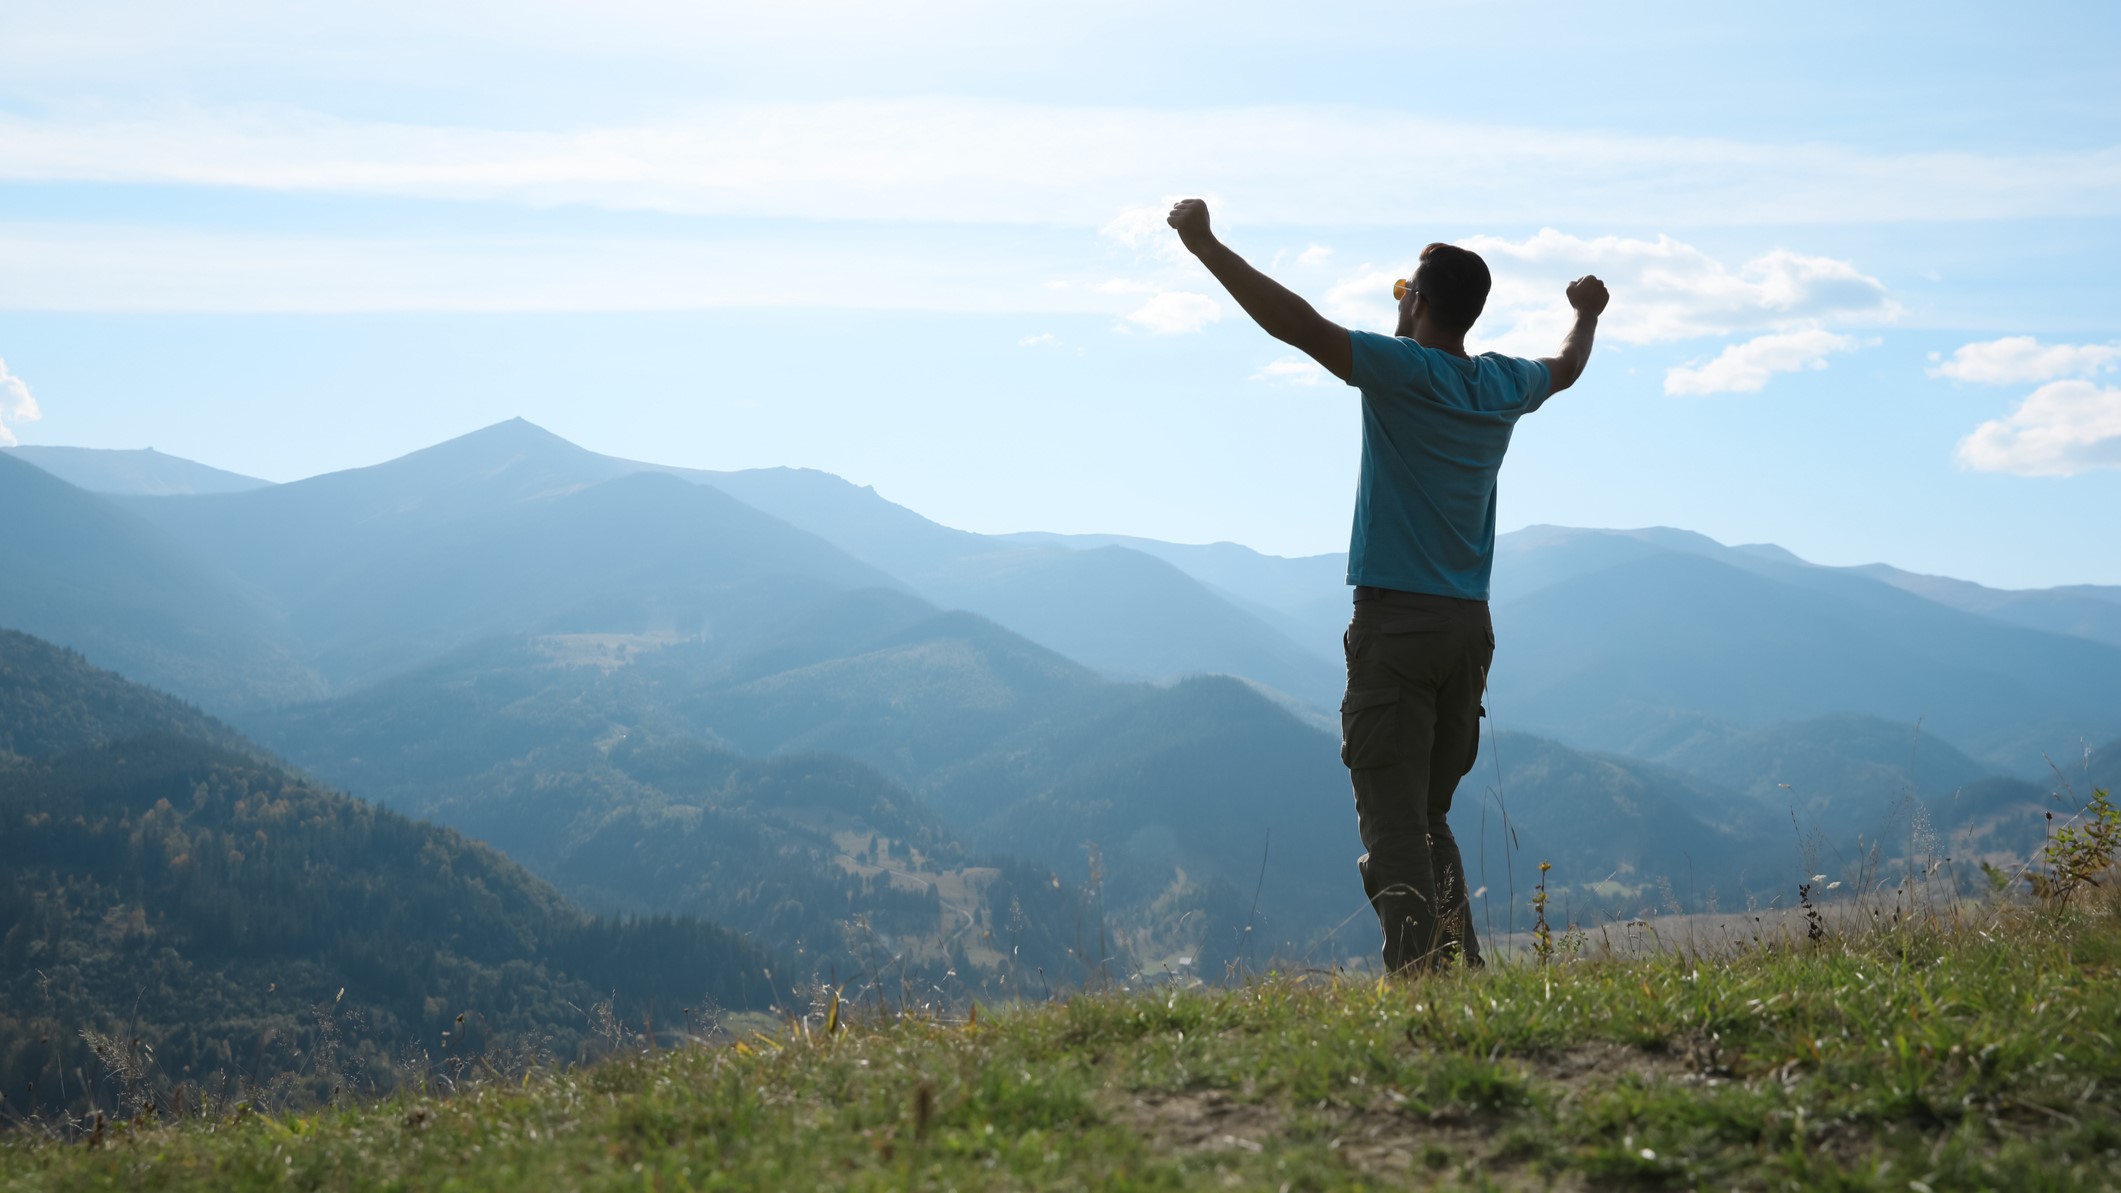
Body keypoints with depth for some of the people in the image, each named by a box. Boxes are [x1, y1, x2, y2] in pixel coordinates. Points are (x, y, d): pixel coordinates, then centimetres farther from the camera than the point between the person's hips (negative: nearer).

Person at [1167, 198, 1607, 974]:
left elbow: (1297, 323, -18)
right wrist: (1587, 314, 55)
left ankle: (1418, 978, -14)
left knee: (1394, 824, -7)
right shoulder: (1504, 386, 11)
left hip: (1396, 626, -7)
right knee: (1429, 817, 16)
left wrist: (1205, 244, -13)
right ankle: (1463, 972, 12)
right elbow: (1567, 367, 34)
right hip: (1469, 627, 7)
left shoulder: (1403, 369, -9)